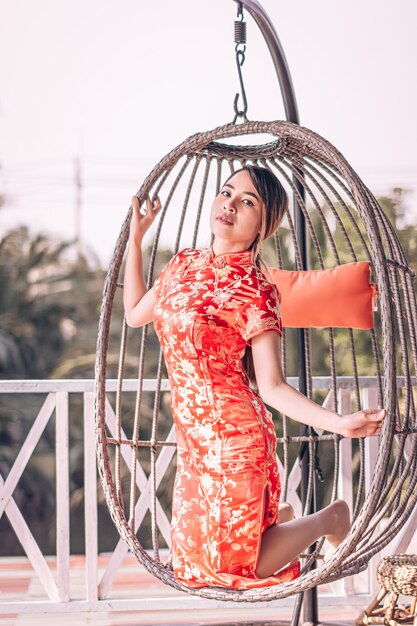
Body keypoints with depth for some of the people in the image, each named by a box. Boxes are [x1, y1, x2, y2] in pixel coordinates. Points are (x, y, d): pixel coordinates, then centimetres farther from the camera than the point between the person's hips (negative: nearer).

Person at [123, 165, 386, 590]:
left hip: (233, 437, -7)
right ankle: (280, 516, 41)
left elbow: (272, 386, -13)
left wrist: (340, 423, -26)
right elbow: (135, 313, 21)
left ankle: (329, 517, 23)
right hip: (193, 438, 7)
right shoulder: (185, 263, 6)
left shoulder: (254, 289, -14)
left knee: (236, 565, 0)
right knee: (191, 560, 16)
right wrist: (135, 238, 19)